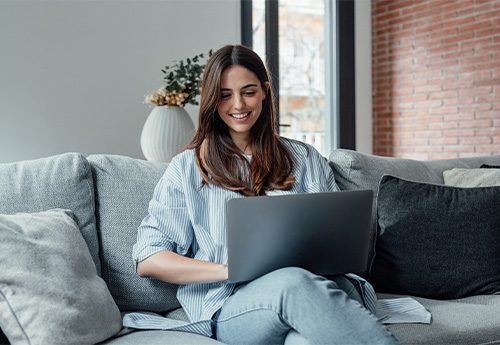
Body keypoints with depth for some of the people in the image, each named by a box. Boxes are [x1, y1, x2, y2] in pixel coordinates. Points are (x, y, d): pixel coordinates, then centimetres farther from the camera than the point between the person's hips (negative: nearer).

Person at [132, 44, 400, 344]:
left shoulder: (306, 159, 20)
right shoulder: (188, 168, 13)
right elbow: (147, 260, 5)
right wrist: (229, 270, -10)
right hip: (233, 305, 0)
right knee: (294, 283, -37)